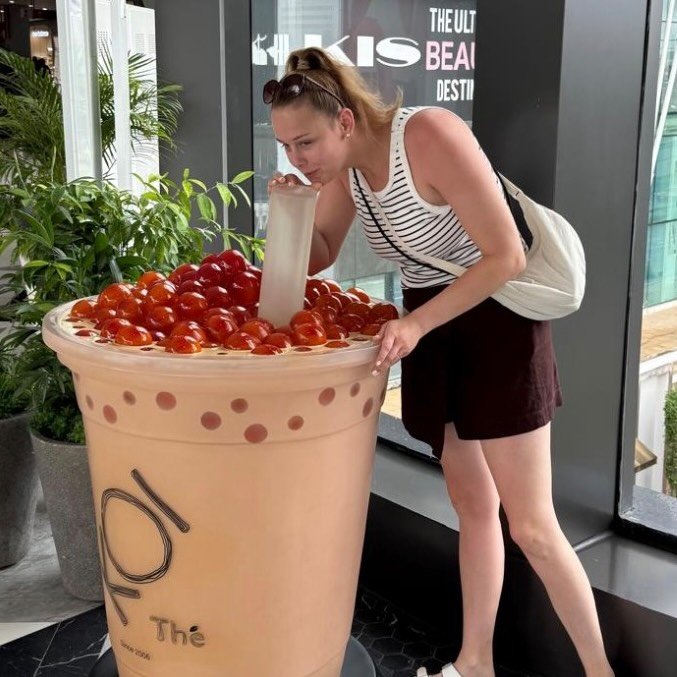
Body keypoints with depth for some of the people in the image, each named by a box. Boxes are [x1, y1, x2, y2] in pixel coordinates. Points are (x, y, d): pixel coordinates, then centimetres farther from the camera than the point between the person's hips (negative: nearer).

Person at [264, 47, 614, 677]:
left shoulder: (430, 137, -25)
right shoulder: (342, 164, -2)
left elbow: (507, 257, -24)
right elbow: (319, 256, 9)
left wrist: (415, 325, -26)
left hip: (498, 320, -7)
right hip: (430, 328, 7)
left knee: (531, 526, -1)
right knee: (472, 506, 16)